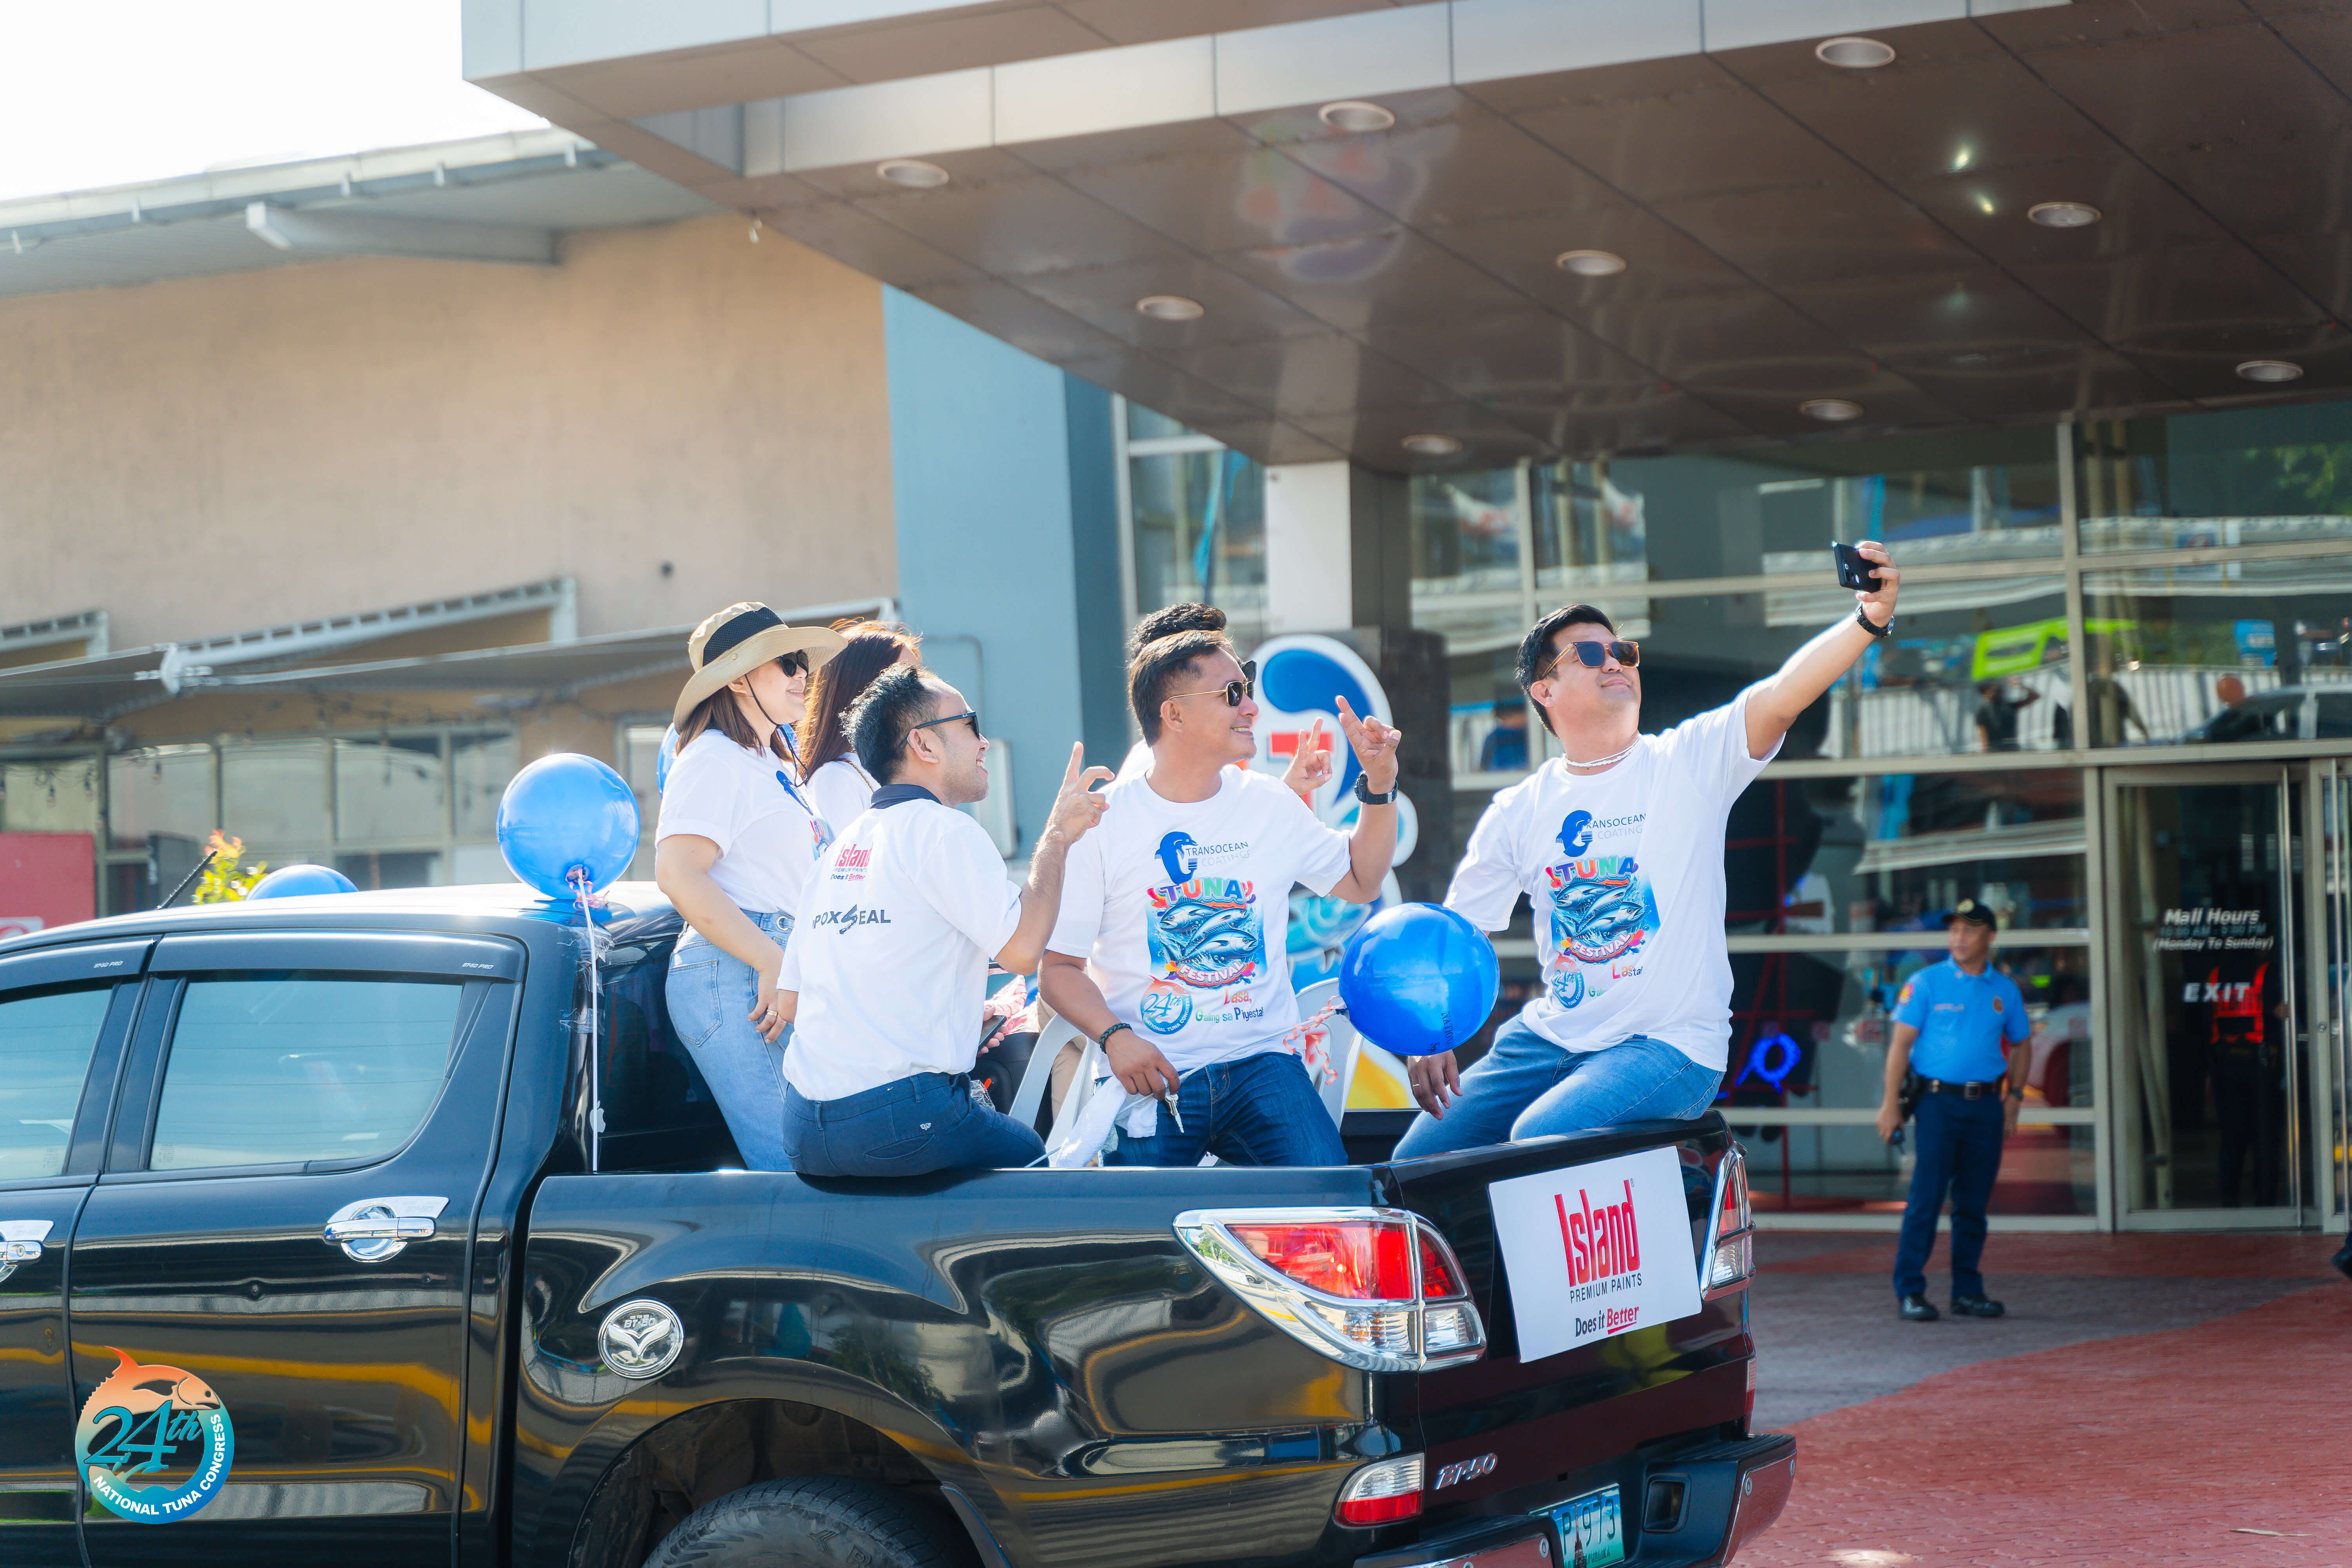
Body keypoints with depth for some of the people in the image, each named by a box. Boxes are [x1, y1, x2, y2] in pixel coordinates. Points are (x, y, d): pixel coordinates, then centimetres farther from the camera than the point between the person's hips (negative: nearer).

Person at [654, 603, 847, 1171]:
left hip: (780, 975, 9)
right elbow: (679, 875, -17)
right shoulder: (715, 759, -4)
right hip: (735, 976, -9)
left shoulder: (774, 766, 26)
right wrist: (773, 962, -19)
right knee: (794, 1171, -16)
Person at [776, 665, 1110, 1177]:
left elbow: (790, 1001, 18)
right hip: (898, 1115, -8)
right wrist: (1057, 836, -2)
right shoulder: (942, 830, -6)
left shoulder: (841, 849, 17)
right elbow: (1022, 948, -15)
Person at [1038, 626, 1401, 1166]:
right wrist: (1115, 1036, -19)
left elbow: (1360, 883, 25)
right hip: (1151, 1075, -2)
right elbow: (1059, 969, -2)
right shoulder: (1101, 822, -3)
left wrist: (1379, 784, 13)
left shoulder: (1271, 806, 10)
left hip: (1261, 1060, 2)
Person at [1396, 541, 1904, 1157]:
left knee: (1540, 1138, -29)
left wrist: (1868, 621, -36)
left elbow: (1780, 696, -19)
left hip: (1669, 1043, -4)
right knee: (1418, 1162, -6)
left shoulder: (1688, 761, -2)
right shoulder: (1518, 812, 6)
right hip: (1551, 1037, 4)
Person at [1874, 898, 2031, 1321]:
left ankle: (1968, 1290, 15)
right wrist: (1891, 1103, -9)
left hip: (1987, 1106, 4)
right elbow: (1901, 1043, -3)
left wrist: (2014, 1096, 11)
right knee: (1926, 1198, -8)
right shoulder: (1926, 983, -1)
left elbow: (2021, 1044, 22)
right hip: (1939, 1101, -4)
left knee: (1974, 1202, 8)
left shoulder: (2005, 990, 10)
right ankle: (1909, 1291, -5)